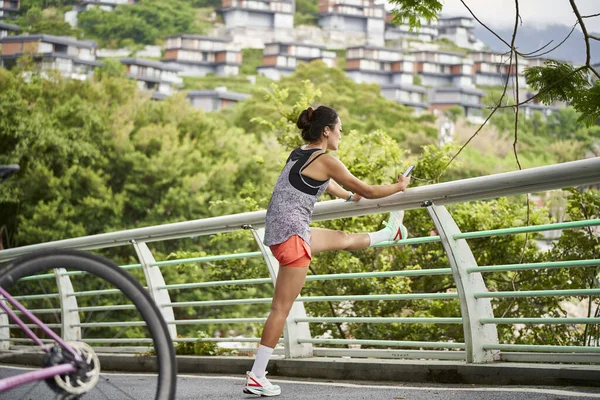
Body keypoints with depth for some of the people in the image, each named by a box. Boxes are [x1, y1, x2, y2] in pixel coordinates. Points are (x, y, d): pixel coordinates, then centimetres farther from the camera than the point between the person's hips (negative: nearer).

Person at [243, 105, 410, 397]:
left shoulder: (297, 155, 14)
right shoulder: (325, 161, -10)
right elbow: (368, 191, -2)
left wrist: (349, 196, 52)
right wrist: (399, 186, 16)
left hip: (278, 232, 9)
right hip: (292, 236, -9)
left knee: (343, 239, 31)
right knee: (281, 309, -4)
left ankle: (391, 232, 58)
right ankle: (256, 378, -2)